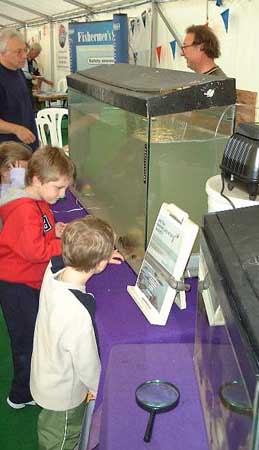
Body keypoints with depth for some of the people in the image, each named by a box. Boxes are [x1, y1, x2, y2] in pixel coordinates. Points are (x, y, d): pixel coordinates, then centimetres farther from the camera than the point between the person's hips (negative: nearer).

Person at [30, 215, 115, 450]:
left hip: (45, 375, 6)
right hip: (64, 395, -6)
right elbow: (88, 364, -26)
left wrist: (93, 258, 6)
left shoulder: (53, 270, -24)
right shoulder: (78, 315, -43)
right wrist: (102, 390, -7)